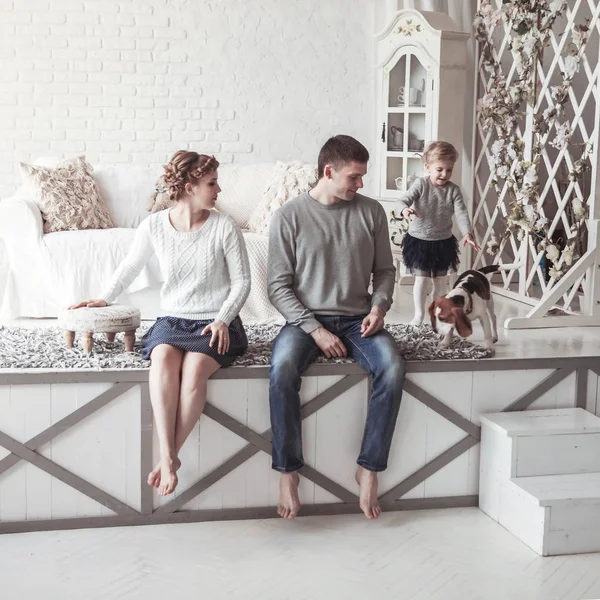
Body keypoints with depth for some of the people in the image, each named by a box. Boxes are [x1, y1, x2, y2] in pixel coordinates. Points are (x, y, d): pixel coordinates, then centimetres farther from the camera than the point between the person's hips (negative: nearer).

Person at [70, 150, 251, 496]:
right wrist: (105, 299, 14)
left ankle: (170, 456, -25)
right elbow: (131, 267, 18)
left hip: (215, 322, -1)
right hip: (172, 319, 2)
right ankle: (168, 457, -35)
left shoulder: (224, 227, -4)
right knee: (163, 357, -33)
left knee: (194, 366, -33)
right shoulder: (154, 226, 1)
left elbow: (242, 281, -1)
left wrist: (222, 319, -13)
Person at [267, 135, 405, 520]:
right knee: (283, 368, -34)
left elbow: (385, 269, 15)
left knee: (393, 368, -29)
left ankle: (370, 469, -15)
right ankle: (289, 471, -19)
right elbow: (279, 285, -4)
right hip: (307, 318, -2)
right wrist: (315, 330, -15)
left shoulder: (371, 212, 6)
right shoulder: (290, 217, -3)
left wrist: (380, 305, -6)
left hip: (357, 319, 2)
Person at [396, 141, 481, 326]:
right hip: (419, 240, -3)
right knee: (422, 279, -3)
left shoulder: (453, 190, -6)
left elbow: (461, 213, -13)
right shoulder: (420, 184, -13)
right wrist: (405, 210, -46)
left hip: (443, 242, 3)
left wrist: (467, 233, -29)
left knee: (441, 281, 12)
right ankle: (419, 314, 10)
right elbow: (402, 201, -21)